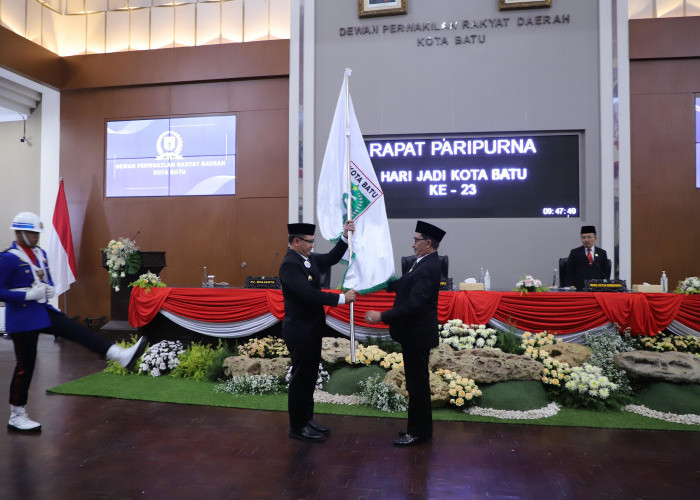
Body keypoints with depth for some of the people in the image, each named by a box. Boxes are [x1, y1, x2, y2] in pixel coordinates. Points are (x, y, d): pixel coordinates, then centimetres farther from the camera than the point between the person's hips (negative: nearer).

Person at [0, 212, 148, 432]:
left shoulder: (41, 254, 8)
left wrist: (50, 290, -3)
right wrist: (29, 294, -23)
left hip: (42, 311, 7)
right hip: (22, 318, -7)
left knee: (78, 330, -9)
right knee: (25, 366, 3)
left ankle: (123, 356, -17)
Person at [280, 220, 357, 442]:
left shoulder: (309, 258, 7)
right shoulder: (289, 264, -21)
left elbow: (332, 258, 17)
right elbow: (309, 294, -28)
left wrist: (345, 236, 3)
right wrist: (342, 298, -24)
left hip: (311, 328, 9)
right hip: (299, 330, -9)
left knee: (310, 376, 18)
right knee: (300, 378, 3)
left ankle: (307, 419, 32)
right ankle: (297, 427, 17)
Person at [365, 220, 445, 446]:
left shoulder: (427, 268, -23)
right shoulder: (424, 263, 8)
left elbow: (413, 304, -29)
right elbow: (404, 285, 15)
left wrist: (382, 317, -28)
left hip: (417, 334, -10)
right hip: (414, 333, 10)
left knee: (417, 383, 3)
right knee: (417, 382, 19)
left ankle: (419, 432, 18)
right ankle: (419, 428, 33)